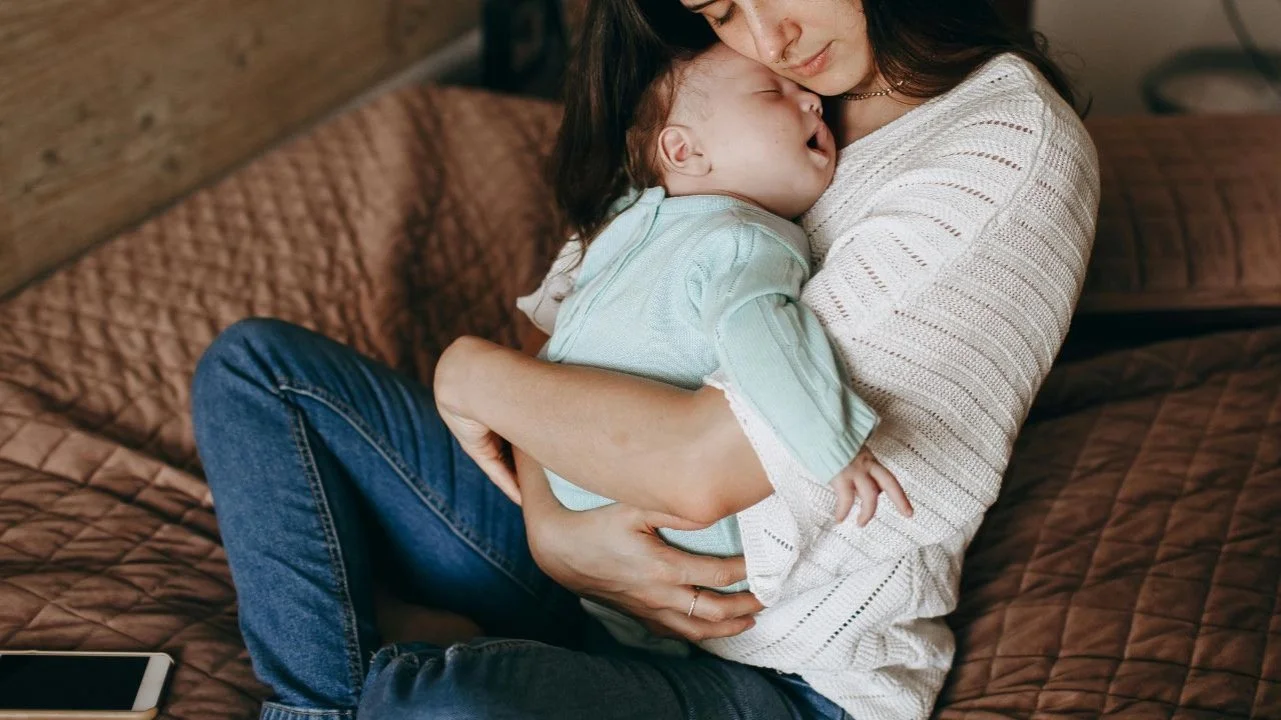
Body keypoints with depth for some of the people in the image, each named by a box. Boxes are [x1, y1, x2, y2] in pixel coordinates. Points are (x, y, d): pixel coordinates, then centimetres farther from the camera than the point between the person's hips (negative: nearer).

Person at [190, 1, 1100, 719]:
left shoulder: (1008, 148, -18)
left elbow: (705, 466, -24)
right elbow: (563, 315, 8)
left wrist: (473, 373, -8)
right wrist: (550, 526, -13)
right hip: (590, 543, 8)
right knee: (256, 366, 3)